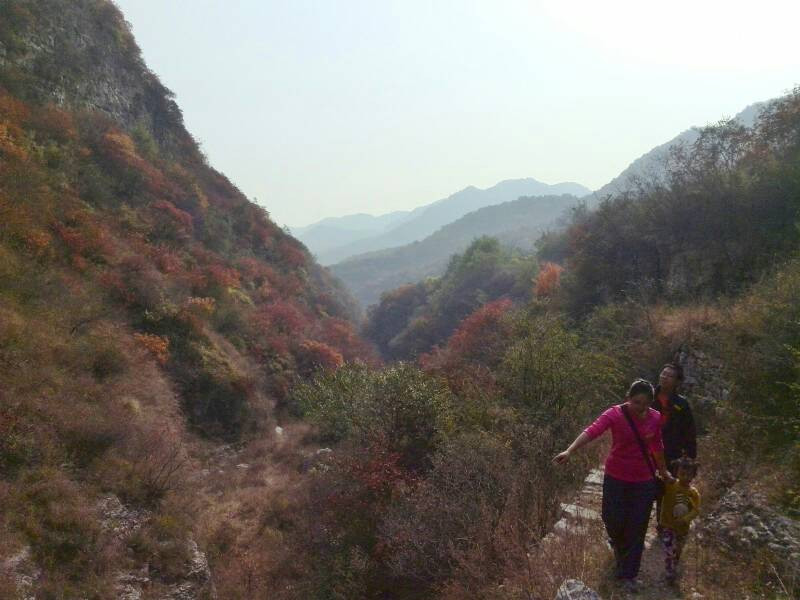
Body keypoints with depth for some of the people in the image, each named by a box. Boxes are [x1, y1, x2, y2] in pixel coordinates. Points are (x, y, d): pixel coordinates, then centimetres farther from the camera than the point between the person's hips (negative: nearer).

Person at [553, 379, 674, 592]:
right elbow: (592, 431, -32)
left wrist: (663, 471, 22)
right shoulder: (615, 414, -17)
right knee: (613, 521, 7)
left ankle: (627, 575, 24)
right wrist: (569, 451, -46)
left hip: (644, 481, 2)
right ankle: (618, 544, 45)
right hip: (616, 478, -2)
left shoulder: (655, 418, -6)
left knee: (637, 528, 7)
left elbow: (657, 446, 10)